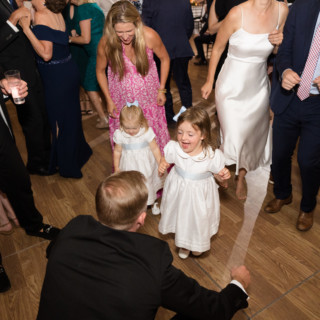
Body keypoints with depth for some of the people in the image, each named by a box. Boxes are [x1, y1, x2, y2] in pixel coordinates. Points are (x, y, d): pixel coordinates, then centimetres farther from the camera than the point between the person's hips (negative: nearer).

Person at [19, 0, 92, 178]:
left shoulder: (41, 16, -19)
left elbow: (46, 54, -25)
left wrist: (26, 29, -23)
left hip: (57, 77, -8)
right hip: (69, 70, 8)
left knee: (59, 120, 6)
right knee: (71, 116, 22)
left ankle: (68, 165, 21)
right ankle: (79, 152, 42)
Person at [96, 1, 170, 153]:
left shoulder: (149, 36, -21)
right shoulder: (106, 43, -20)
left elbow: (164, 59, -3)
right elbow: (100, 71, -2)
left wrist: (161, 89, -2)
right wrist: (109, 100, -1)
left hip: (149, 98, 1)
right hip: (121, 100, 0)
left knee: (154, 135, 13)